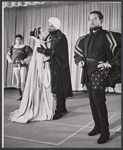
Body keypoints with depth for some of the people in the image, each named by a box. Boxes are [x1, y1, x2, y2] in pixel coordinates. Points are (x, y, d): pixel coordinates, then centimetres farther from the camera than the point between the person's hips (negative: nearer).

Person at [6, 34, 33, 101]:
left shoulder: (26, 48, -5)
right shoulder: (12, 48, 10)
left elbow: (31, 56, -6)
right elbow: (8, 55, 21)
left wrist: (25, 61, -17)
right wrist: (10, 60, 2)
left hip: (23, 66, -5)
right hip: (15, 66, 5)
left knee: (23, 82, -11)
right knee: (18, 82, 8)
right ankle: (21, 96, 17)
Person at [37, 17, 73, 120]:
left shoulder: (61, 37, -12)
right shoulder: (50, 36, 12)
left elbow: (54, 51, -20)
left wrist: (43, 50, -16)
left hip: (59, 67, -8)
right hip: (53, 66, 8)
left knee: (58, 89, -5)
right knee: (58, 89, 14)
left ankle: (59, 111, 1)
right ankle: (63, 108, 27)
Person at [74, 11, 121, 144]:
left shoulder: (106, 36, -8)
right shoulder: (84, 39, 11)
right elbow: (77, 54, 25)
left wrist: (111, 63, -17)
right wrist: (79, 62, 5)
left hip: (99, 71, -6)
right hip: (87, 72, 7)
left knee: (99, 101, -8)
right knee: (92, 100, 12)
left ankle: (105, 131, 5)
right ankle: (97, 126, 27)